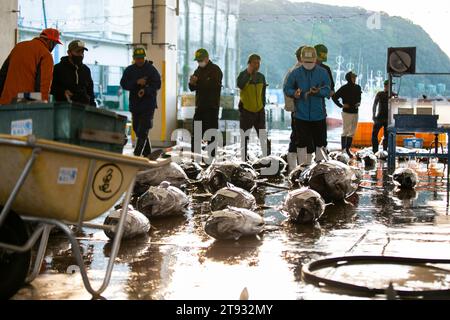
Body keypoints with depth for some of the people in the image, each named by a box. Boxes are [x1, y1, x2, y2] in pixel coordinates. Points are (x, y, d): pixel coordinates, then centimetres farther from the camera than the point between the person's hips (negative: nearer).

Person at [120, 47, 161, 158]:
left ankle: (137, 154, -16)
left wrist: (145, 90, -22)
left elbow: (157, 84, -7)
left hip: (148, 104, -5)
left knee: (143, 130, -13)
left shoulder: (151, 69, -2)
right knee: (137, 129, 10)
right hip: (134, 104, 5)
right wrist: (137, 82, -15)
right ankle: (147, 153, 22)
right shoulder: (129, 70, 8)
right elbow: (123, 84, -1)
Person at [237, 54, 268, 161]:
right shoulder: (243, 75, -7)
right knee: (245, 137, 4)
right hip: (246, 110, -3)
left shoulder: (261, 76, 6)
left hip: (259, 110, 3)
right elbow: (240, 85, -29)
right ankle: (245, 158, 13)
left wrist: (263, 105, 12)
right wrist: (249, 73, -28)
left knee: (263, 136, 3)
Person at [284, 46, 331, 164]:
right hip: (301, 114, -1)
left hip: (319, 114, 1)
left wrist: (318, 91, -21)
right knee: (302, 142, 3)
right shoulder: (295, 73, 0)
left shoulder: (322, 72, 1)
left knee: (320, 142, 9)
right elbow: (287, 89, 6)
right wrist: (294, 93, -15)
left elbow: (327, 90, -1)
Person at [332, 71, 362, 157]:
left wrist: (358, 103, 4)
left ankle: (348, 149, 16)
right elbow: (334, 97, -8)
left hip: (355, 112, 6)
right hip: (347, 112, -6)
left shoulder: (357, 87, 7)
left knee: (352, 132, 9)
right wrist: (341, 105, -12)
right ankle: (343, 149, 3)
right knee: (346, 131, -3)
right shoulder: (344, 88, -11)